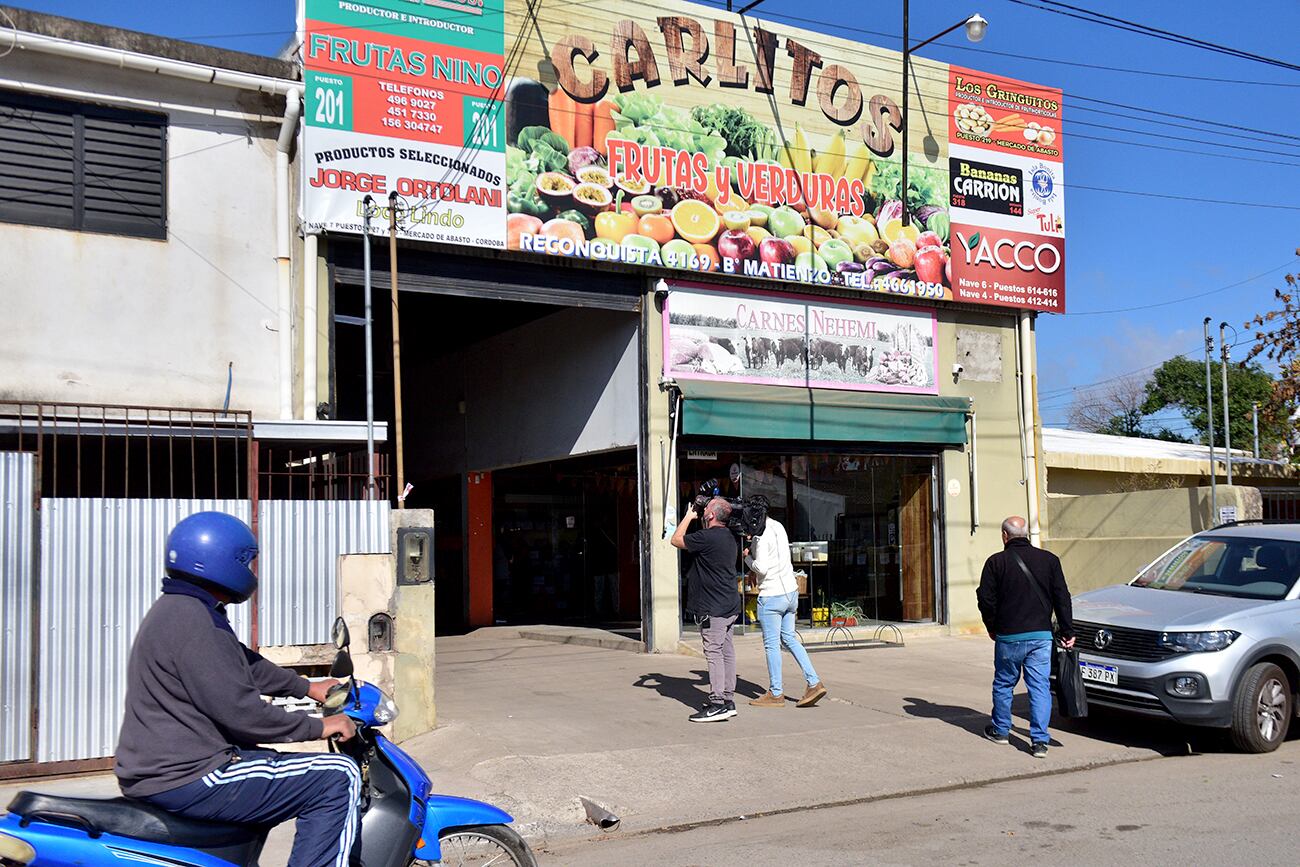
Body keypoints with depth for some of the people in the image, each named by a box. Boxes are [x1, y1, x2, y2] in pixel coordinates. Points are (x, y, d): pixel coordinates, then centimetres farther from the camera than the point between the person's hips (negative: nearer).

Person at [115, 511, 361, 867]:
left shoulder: (172, 608, 14)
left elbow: (244, 665, 24)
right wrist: (317, 727, -12)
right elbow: (241, 712, -22)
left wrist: (307, 688, 25)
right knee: (338, 778, -13)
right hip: (187, 781, -11)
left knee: (263, 757, 37)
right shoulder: (194, 623, -20)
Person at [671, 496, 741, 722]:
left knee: (714, 653, -6)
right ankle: (728, 701, 18)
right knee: (726, 652, 12)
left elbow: (676, 540, -4)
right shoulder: (730, 537, 11)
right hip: (730, 606, 9)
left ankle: (718, 705, -6)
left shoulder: (706, 537, -17)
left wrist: (688, 516, 8)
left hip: (713, 609, -9)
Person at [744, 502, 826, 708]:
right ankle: (814, 683, 9)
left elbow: (761, 568, -20)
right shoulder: (778, 526, 11)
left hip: (771, 595, -8)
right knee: (789, 638, 15)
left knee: (772, 644, 1)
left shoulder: (761, 535, -15)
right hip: (790, 590, 8)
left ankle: (775, 694, 7)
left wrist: (746, 557, -3)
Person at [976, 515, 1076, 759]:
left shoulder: (996, 562, -5)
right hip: (1041, 636, 2)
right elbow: (1062, 598, 3)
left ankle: (1000, 730, 28)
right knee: (1040, 687, 3)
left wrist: (992, 628, 11)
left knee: (1003, 684, 15)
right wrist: (1068, 631, 8)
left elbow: (986, 599, -4)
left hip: (1009, 636, -2)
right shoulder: (1049, 560, 3)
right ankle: (1039, 741, -1)